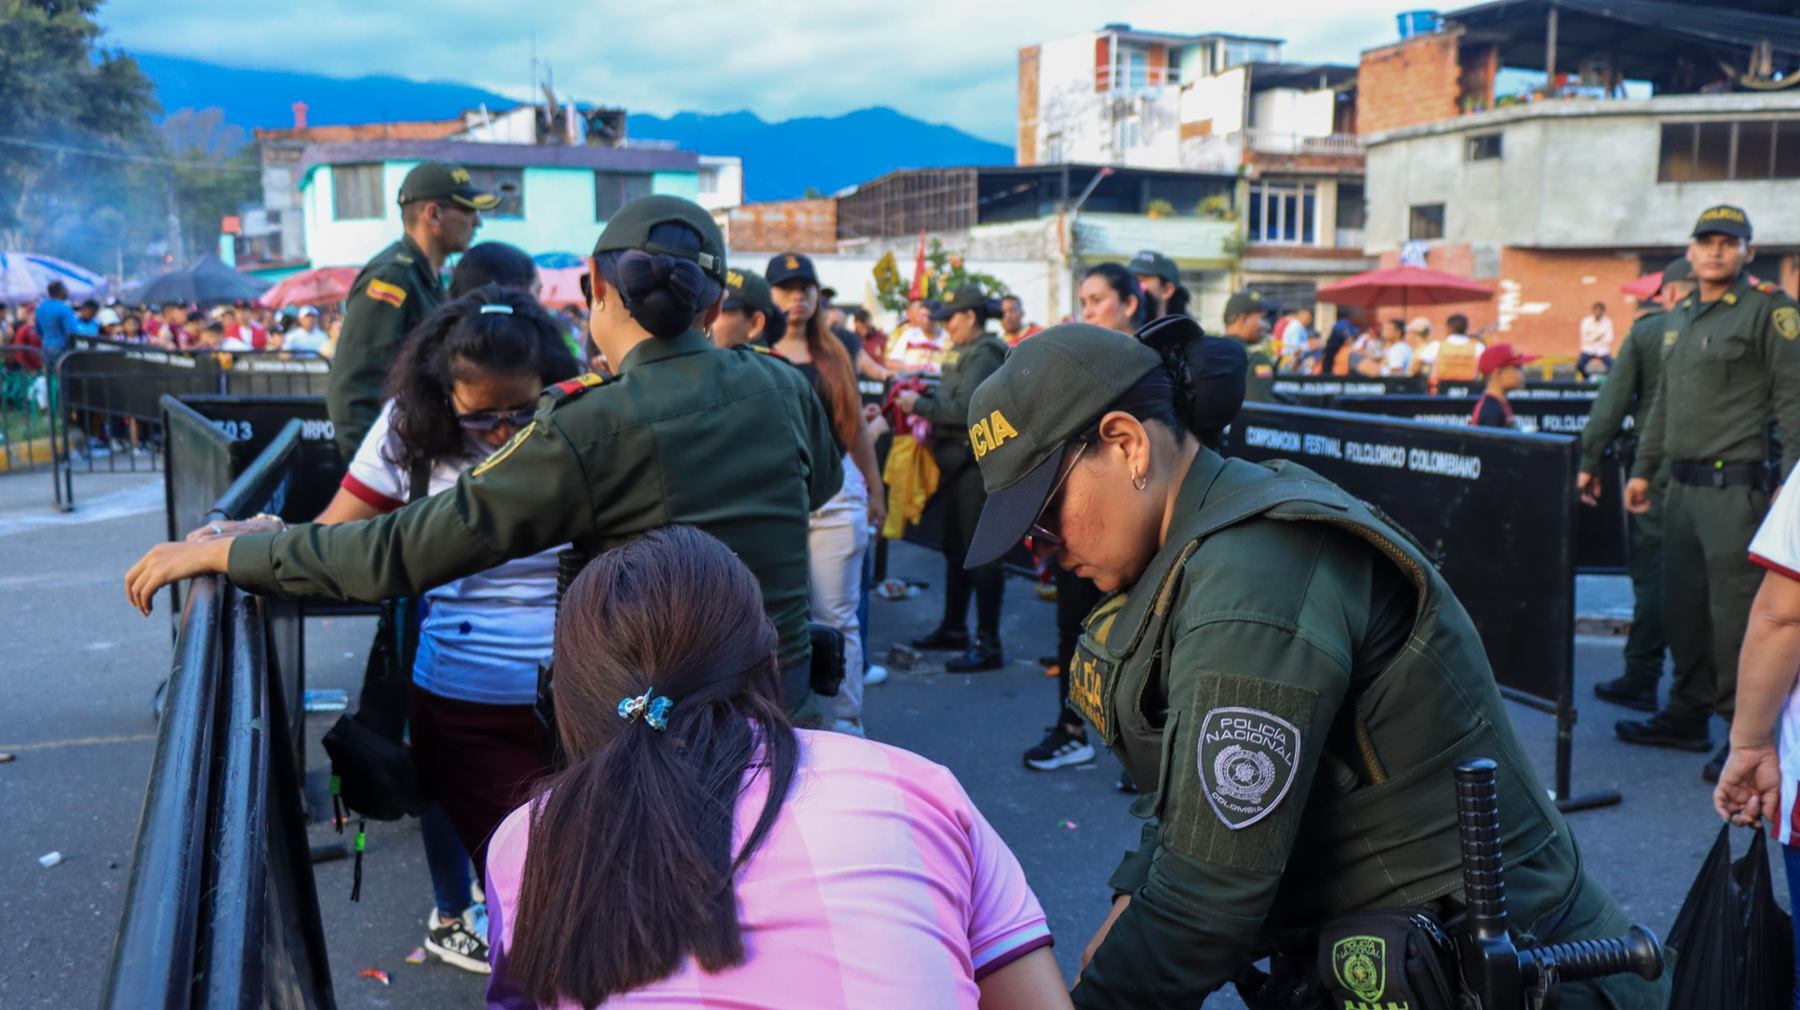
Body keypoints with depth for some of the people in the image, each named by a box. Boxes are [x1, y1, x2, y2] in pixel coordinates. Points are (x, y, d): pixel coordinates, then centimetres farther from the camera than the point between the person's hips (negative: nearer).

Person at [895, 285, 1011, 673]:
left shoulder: (983, 356, -15)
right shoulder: (968, 353, 16)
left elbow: (965, 410, -24)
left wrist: (919, 405, -14)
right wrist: (924, 397, 4)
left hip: (978, 464, -11)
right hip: (961, 463, 11)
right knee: (956, 548, 18)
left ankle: (988, 644, -2)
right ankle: (954, 628, 30)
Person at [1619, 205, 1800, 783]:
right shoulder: (1680, 315, 16)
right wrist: (1643, 469, 21)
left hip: (1735, 487, -7)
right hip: (1682, 485, 7)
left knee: (1735, 614, -5)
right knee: (1682, 607, 13)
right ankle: (1687, 716, 26)